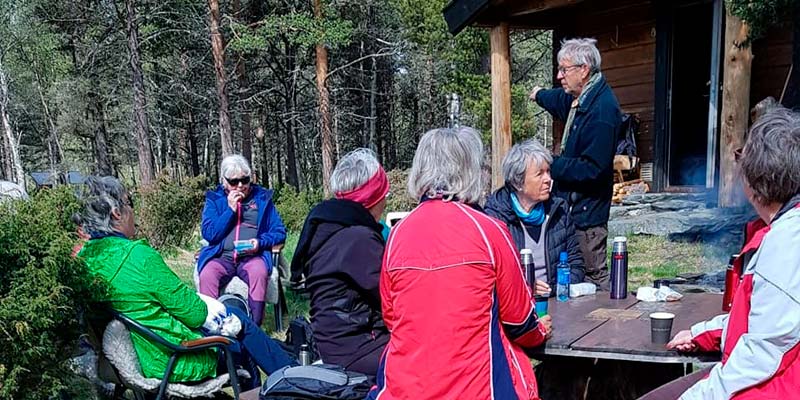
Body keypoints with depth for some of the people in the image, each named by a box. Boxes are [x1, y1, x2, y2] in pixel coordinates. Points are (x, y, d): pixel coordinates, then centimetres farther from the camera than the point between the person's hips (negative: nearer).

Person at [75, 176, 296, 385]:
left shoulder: (83, 258, -1)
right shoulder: (139, 255, -26)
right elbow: (193, 313, -19)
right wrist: (205, 308, 4)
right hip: (176, 362, -8)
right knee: (239, 321, 14)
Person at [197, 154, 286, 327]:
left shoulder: (262, 197, 12)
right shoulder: (214, 199, 12)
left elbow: (280, 232, 8)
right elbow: (208, 234, 1)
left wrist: (260, 242, -12)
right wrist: (230, 209, -6)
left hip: (252, 257, 0)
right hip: (221, 257, 1)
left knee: (259, 272, -34)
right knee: (207, 274, -32)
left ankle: (255, 324, -30)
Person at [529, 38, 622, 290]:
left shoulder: (602, 110, -21)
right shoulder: (578, 99, 10)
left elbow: (593, 168, -25)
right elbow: (560, 100, 38)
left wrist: (551, 166, -19)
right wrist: (539, 95, 56)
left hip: (587, 212, -10)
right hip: (571, 206, 10)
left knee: (593, 275, -3)